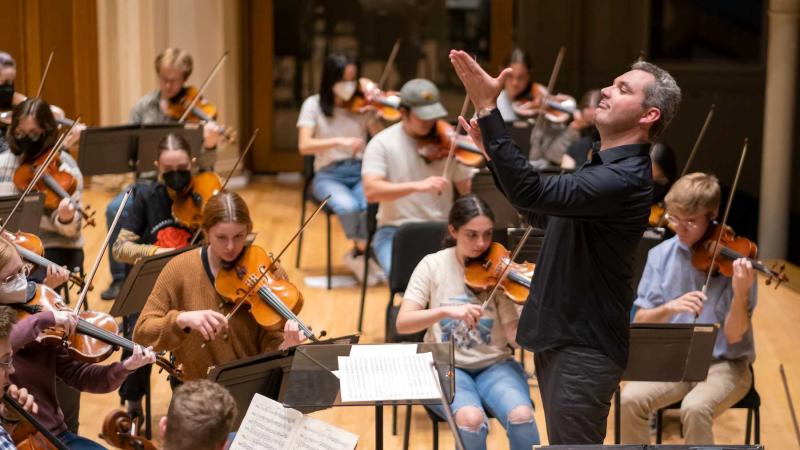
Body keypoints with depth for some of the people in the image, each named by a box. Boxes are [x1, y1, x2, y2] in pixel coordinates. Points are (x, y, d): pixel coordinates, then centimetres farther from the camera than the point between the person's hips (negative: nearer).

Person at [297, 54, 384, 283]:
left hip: (361, 172, 2)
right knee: (348, 206, -34)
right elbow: (304, 146, -13)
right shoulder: (314, 105, 0)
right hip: (329, 175, -2)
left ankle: (358, 254, -5)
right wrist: (338, 141, -25)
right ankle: (364, 252, -7)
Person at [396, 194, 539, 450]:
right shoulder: (433, 265, -4)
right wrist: (446, 311, -29)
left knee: (521, 416, -29)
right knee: (471, 418, -32)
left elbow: (515, 336, -9)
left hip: (495, 365, 1)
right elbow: (402, 323, -13)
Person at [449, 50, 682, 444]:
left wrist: (487, 109, -32)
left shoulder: (626, 179, -23)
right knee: (562, 439, 20)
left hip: (584, 346, -10)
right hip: (557, 333, 10)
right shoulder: (601, 165, 10)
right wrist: (492, 150, 13)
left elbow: (532, 193, -32)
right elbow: (542, 215, 21)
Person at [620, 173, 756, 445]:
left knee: (695, 408, -33)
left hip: (724, 364, -3)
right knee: (631, 400, -26)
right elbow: (640, 322, -4)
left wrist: (741, 293, -31)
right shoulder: (661, 254, -1)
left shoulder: (733, 261, -10)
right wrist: (668, 308, -25)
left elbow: (733, 335, -13)